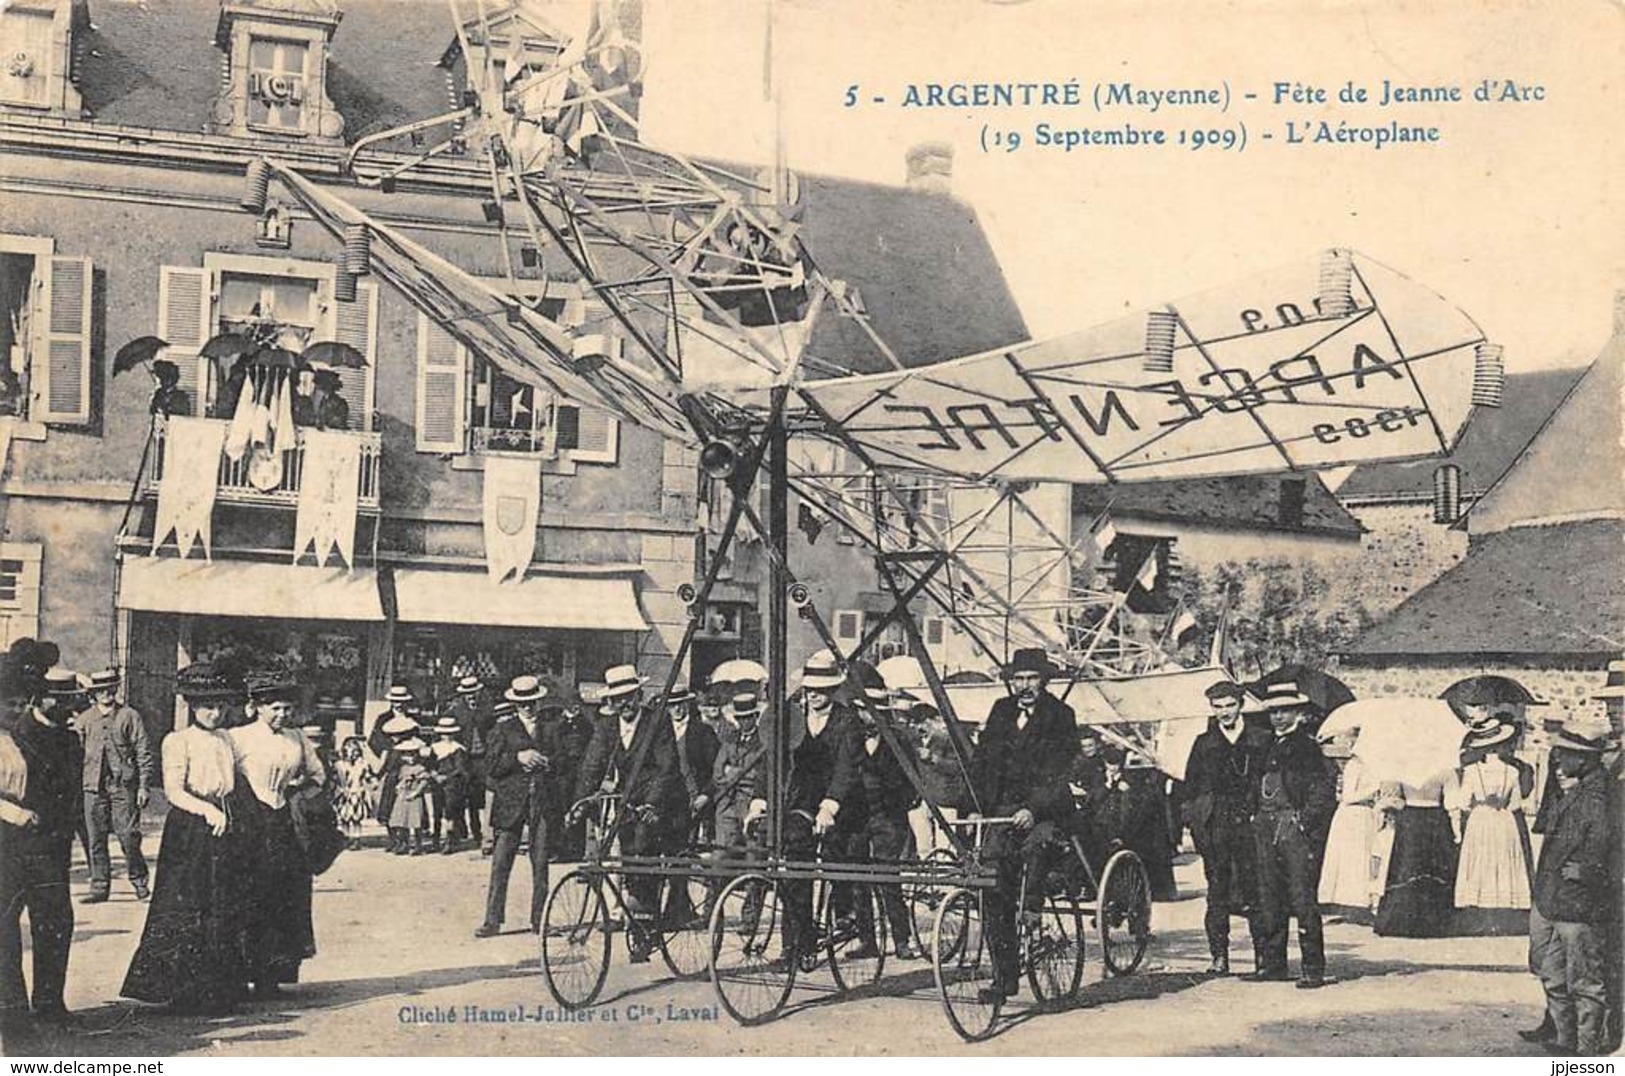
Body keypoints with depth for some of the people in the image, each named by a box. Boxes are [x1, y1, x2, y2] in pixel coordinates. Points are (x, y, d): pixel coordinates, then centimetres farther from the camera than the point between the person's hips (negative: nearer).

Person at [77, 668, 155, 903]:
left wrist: (144, 786, -5)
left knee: (128, 836, -6)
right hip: (94, 786, 3)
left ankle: (139, 881, 11)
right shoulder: (84, 720, 11)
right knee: (96, 839, 3)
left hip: (123, 785, -3)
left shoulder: (129, 717, 2)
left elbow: (144, 753, 1)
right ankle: (99, 887, 10)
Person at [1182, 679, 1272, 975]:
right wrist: (1195, 823, 2)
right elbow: (1190, 787, 13)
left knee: (1254, 889, -3)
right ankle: (1219, 956, 4)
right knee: (1217, 892, 0)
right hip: (1215, 827, 1)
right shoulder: (1204, 744, 13)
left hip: (1250, 825, -1)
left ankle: (1263, 953, 4)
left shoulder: (1261, 741, 9)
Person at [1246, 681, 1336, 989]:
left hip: (1295, 828, -7)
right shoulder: (1267, 746, 18)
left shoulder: (1307, 745, -4)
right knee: (1269, 900, 9)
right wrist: (1255, 816, 12)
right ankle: (1272, 963, 15)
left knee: (1302, 899, -8)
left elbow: (1326, 785, -10)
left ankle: (1313, 968, -6)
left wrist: (1307, 820, -13)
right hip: (1266, 830, 7)